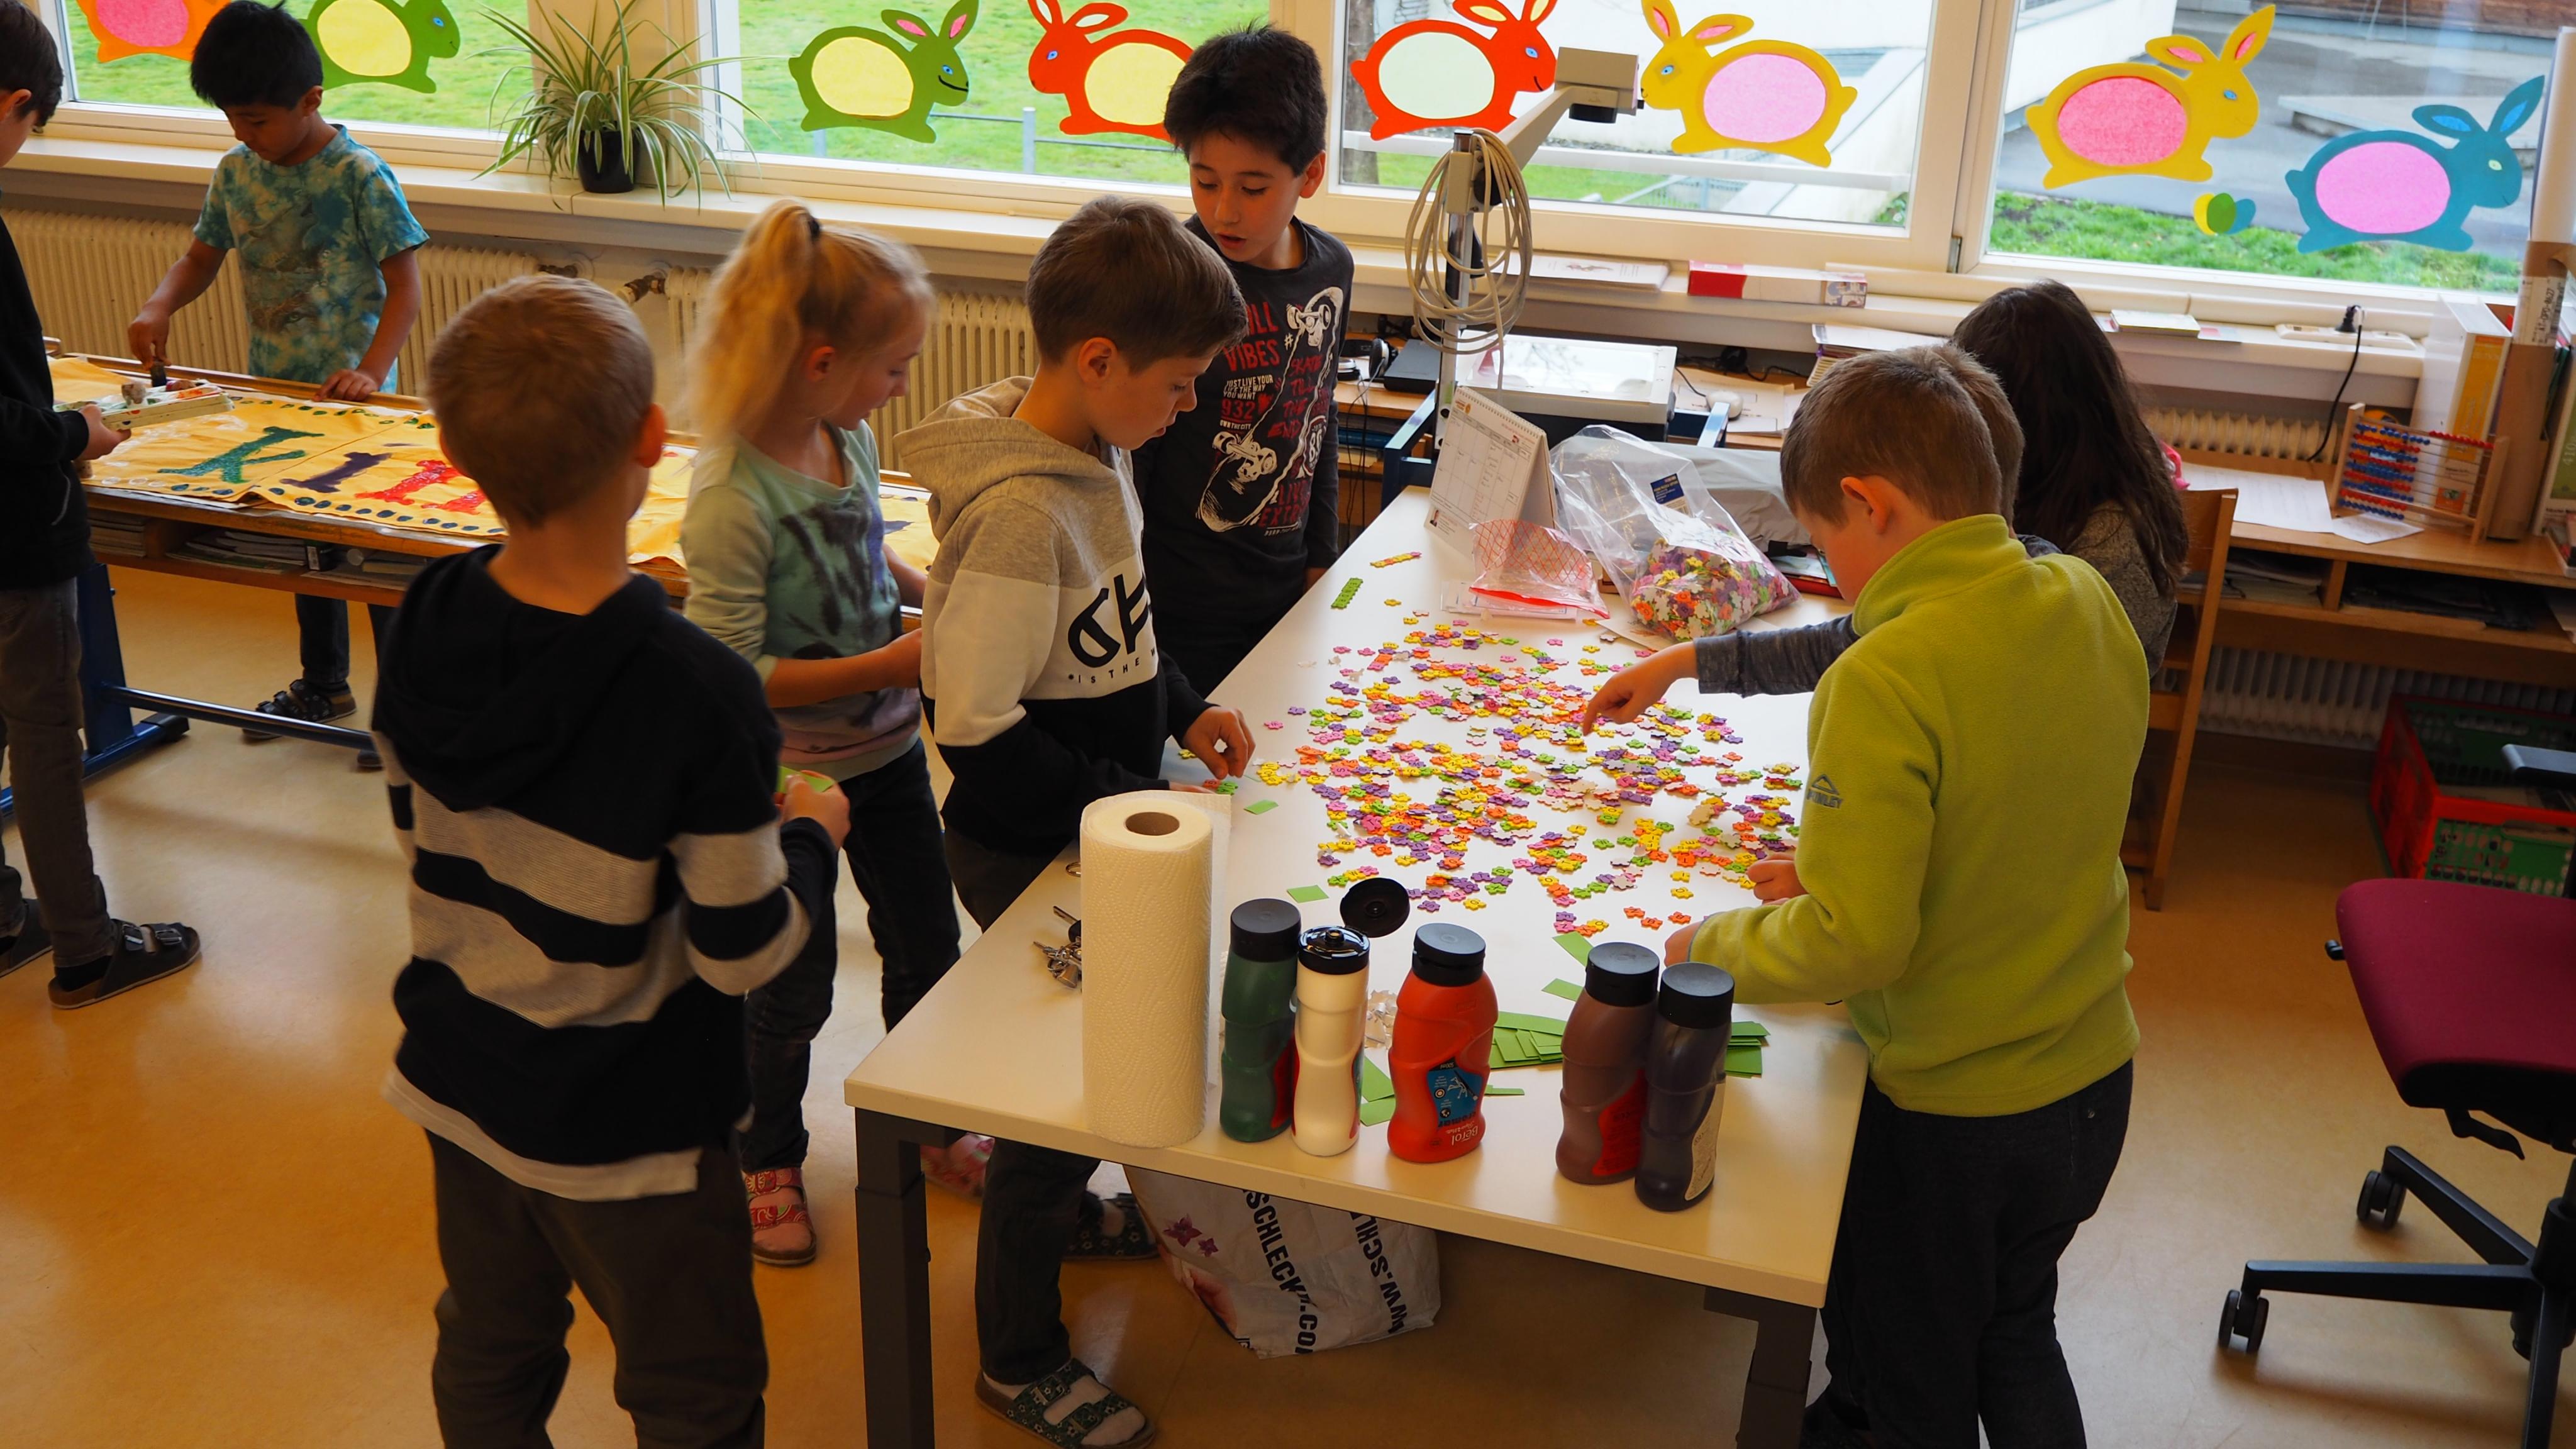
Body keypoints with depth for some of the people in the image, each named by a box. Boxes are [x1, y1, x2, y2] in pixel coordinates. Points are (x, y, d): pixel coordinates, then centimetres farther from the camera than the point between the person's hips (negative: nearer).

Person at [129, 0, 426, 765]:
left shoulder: (359, 175, -16)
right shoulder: (236, 172, 3)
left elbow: (404, 280, -17)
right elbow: (203, 255, 14)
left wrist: (372, 372, -27)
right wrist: (157, 308, -6)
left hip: (348, 395, -7)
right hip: (276, 390, 7)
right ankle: (323, 683, 36)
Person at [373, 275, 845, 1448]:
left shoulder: (422, 628, -12)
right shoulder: (694, 694, -31)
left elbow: (418, 825, 5)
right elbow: (744, 953, -23)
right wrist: (810, 834, -4)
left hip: (458, 1083, 6)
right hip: (624, 1133, -6)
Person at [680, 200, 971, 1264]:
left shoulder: (853, 441, -5)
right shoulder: (736, 499, -28)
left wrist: (932, 594, -1)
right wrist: (882, 667, -27)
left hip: (888, 753, 7)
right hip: (791, 777, -7)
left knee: (926, 947, 20)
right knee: (792, 988, 12)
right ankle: (767, 1162, 37)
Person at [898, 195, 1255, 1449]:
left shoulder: (1094, 454, 0)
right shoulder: (1018, 510, -30)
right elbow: (976, 731, -29)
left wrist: (1180, 710, 3)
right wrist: (1136, 802, -21)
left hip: (1093, 830, 9)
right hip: (1026, 857, -9)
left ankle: (1060, 1210, 54)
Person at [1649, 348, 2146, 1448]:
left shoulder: (1884, 682, -29)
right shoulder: (2088, 603, -6)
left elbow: (1856, 943, -28)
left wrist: (1709, 948, -12)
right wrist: (1844, 871, 7)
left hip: (1945, 1117, -7)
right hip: (2093, 1078, 7)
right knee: (2016, 1337, 31)